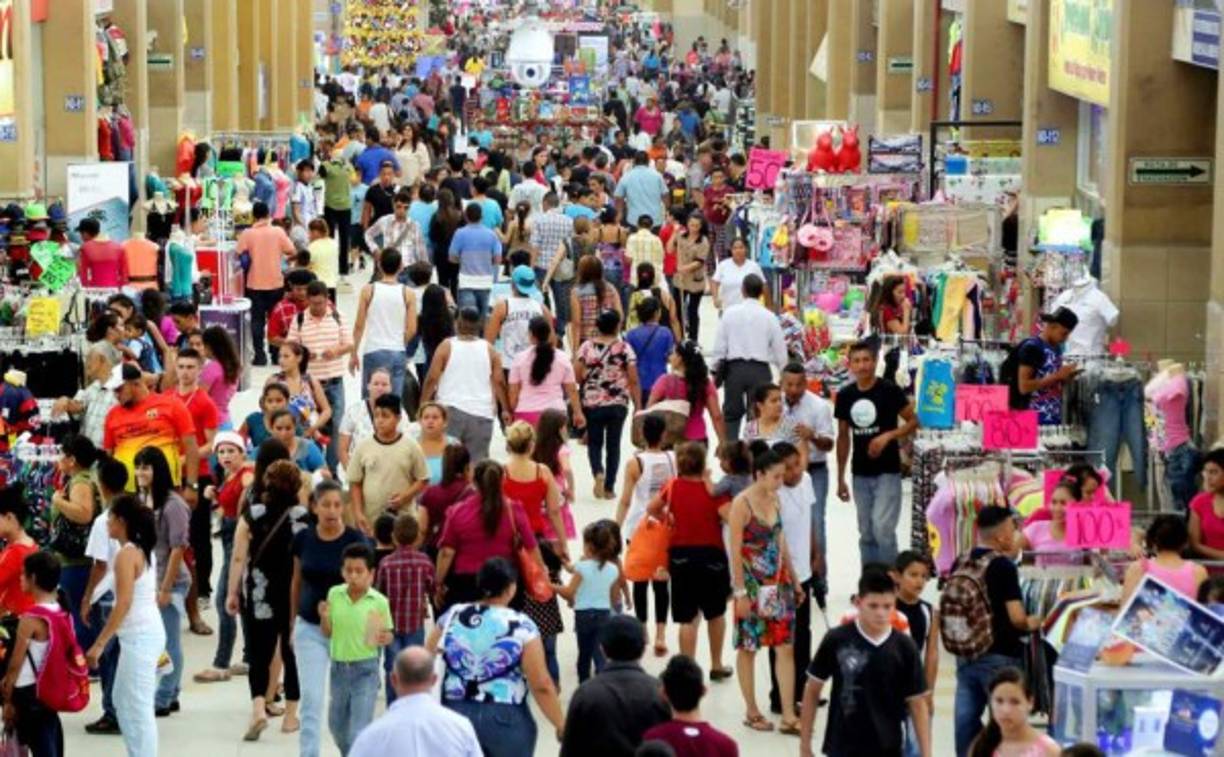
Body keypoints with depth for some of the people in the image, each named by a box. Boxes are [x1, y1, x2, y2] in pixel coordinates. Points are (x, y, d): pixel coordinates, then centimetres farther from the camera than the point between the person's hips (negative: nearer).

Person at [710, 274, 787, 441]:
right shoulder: (769, 316, -1)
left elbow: (719, 345, 0)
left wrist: (716, 369, 12)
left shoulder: (730, 313, -1)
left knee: (731, 413, 11)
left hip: (734, 367, 1)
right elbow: (779, 349, 2)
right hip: (760, 369, -1)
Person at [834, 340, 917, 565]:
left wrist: (888, 436, -20)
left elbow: (913, 421, -3)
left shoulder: (889, 390, -8)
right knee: (866, 534, 10)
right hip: (860, 474, 5)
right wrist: (840, 478, 12)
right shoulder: (845, 395, 4)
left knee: (882, 528, -14)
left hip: (887, 472, -4)